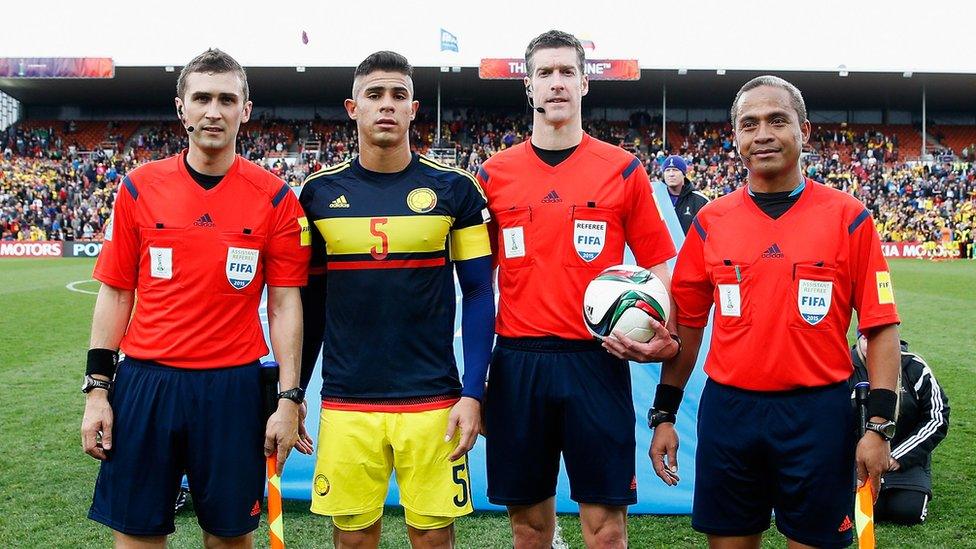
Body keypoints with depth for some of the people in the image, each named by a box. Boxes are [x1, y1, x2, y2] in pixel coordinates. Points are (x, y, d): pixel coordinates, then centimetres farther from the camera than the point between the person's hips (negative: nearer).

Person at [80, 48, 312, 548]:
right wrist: (97, 388, 1)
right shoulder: (139, 188, 2)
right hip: (143, 381, 1)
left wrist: (289, 399, -6)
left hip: (232, 388, -1)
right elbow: (115, 294, 6)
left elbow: (284, 305, -1)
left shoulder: (274, 198, -2)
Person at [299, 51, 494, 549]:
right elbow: (309, 300, 10)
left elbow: (478, 293, 1)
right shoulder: (319, 192, 3)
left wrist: (472, 393, -6)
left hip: (433, 402, -1)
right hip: (345, 404, 1)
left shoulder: (455, 190, -1)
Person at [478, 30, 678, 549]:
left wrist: (662, 330, -13)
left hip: (597, 361, -1)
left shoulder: (623, 170, 3)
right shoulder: (495, 174, 7)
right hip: (516, 364, 2)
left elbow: (659, 264, 6)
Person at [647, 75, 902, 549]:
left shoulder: (848, 218, -2)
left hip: (817, 414, -2)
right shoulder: (710, 222, 3)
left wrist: (879, 426, -9)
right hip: (728, 410, 2)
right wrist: (663, 415, 7)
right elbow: (685, 324, 9)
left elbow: (881, 328, -2)